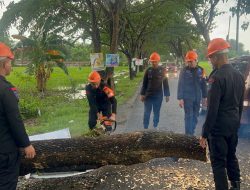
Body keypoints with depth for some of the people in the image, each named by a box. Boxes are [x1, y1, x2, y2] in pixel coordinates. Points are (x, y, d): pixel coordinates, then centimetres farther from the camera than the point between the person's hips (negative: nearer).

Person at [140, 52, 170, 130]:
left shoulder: (162, 70, -1)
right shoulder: (148, 70, 0)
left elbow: (165, 83, 3)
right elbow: (144, 83, 4)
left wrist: (167, 95, 1)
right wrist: (142, 94, -1)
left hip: (158, 96, 0)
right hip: (148, 95, 0)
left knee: (156, 113, 10)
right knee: (146, 113, 1)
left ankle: (155, 126, 25)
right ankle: (145, 128, 10)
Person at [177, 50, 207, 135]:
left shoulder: (201, 70, 3)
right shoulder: (184, 70, -6)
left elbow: (203, 84, 10)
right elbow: (180, 85, -7)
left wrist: (204, 96, 10)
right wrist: (180, 98, -12)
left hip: (197, 97, 4)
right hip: (187, 98, -4)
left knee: (195, 116, 10)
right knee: (188, 116, -6)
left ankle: (192, 133, 23)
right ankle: (188, 134, -2)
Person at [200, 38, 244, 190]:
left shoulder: (217, 77, -20)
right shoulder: (239, 75, 6)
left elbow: (212, 109, -21)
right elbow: (241, 104, 14)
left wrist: (205, 133, -15)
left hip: (219, 126, -8)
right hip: (234, 124, 8)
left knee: (218, 162, 2)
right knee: (231, 157, 21)